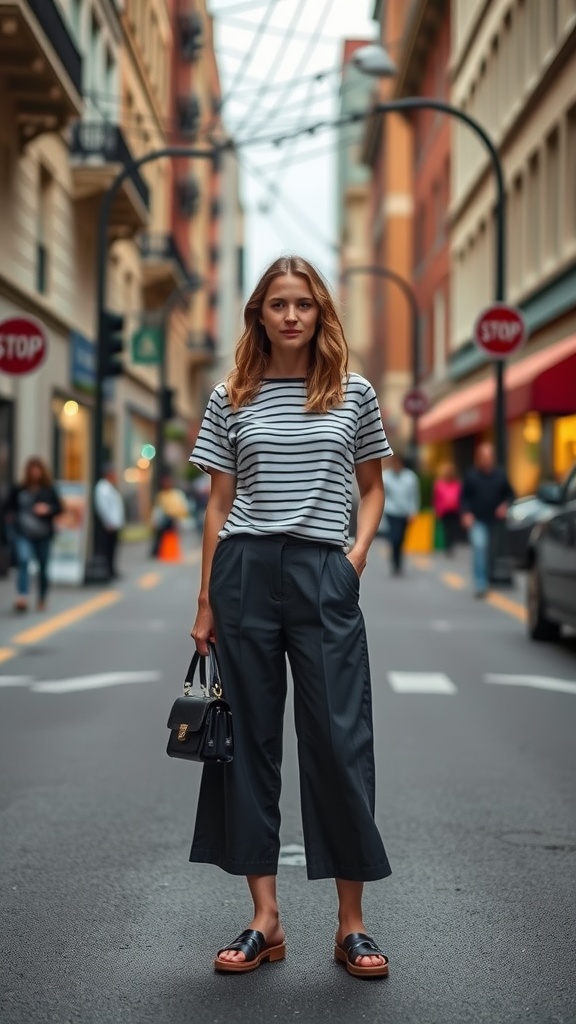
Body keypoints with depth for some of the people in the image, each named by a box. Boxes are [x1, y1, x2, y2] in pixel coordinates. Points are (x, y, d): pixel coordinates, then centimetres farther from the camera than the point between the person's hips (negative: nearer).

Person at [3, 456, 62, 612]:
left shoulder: (49, 490, 4)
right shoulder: (18, 490, 3)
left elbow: (59, 507, 8)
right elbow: (7, 507, 12)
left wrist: (48, 509, -11)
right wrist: (11, 518, -4)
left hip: (43, 535, 2)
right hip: (22, 533, -2)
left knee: (43, 567, 9)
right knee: (23, 560, -23)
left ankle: (42, 599, 26)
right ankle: (22, 597, -34)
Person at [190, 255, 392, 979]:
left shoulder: (354, 393, 7)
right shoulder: (231, 398, 8)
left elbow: (372, 487, 16)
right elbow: (219, 503, 8)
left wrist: (358, 556, -1)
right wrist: (206, 599, 5)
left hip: (323, 573, -1)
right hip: (244, 571, 1)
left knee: (339, 739, -2)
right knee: (249, 738, 4)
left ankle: (351, 924, 9)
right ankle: (265, 919, 13)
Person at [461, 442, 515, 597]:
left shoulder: (500, 474, 5)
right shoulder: (471, 475, 2)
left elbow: (510, 494, 11)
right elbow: (465, 497, 4)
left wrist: (505, 505, -7)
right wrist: (466, 513, -9)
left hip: (496, 520, 2)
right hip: (477, 521, -2)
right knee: (479, 547, -18)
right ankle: (480, 585, -18)